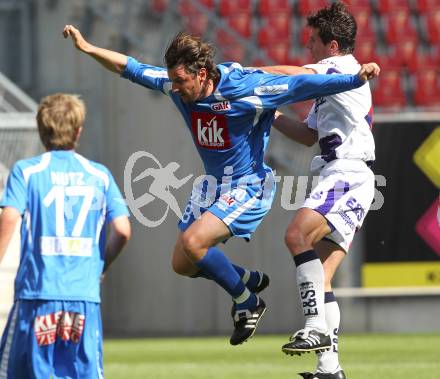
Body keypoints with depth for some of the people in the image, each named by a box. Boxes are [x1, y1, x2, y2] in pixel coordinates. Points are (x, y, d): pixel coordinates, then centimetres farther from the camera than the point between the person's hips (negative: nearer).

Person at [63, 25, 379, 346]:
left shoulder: (247, 87, -25)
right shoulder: (178, 85, -8)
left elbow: (301, 86, -28)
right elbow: (131, 69, 4)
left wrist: (356, 79, -37)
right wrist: (87, 48, 1)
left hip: (249, 187, -8)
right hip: (213, 185, 8)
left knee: (193, 241, -25)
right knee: (183, 265, 6)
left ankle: (247, 302, -3)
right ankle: (252, 280, 31)